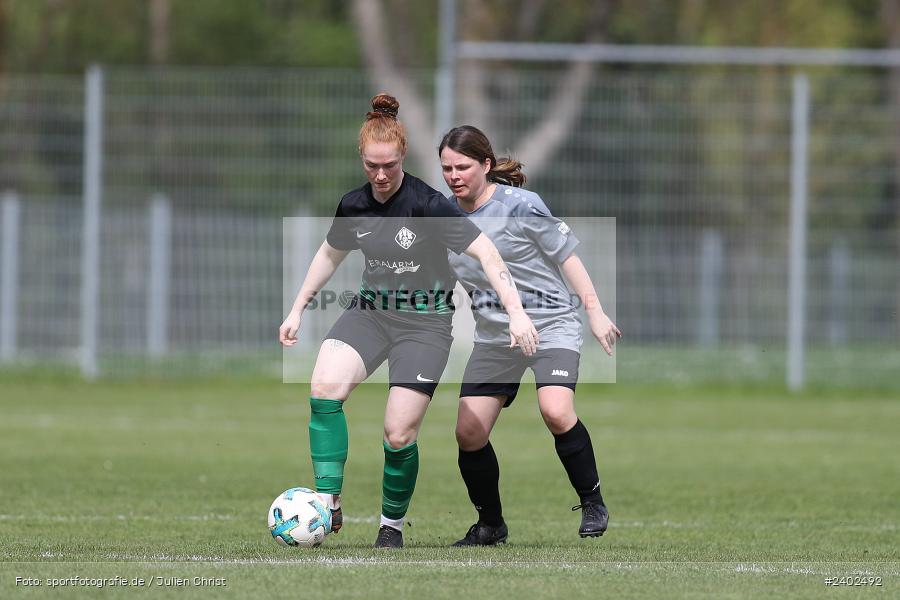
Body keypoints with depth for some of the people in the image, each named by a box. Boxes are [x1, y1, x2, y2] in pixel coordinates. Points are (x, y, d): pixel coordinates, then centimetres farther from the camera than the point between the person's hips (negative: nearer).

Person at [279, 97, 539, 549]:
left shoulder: (428, 205, -17)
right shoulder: (353, 206, 0)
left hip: (424, 320, -4)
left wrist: (515, 312, -29)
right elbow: (330, 255, 20)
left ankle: (393, 525, 14)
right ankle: (328, 506, -19)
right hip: (369, 310, 4)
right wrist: (297, 310, 20)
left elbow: (486, 253, -19)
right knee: (324, 387, -24)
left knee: (399, 435, -11)